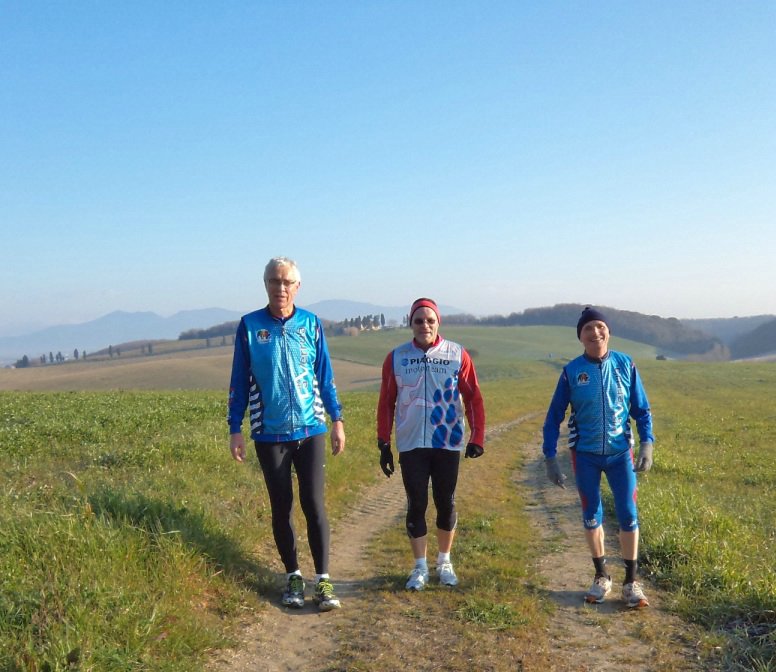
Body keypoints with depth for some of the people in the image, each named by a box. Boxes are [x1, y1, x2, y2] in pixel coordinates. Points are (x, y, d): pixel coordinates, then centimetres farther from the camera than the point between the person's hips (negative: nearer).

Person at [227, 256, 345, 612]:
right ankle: (293, 577, 21)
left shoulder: (311, 324, 3)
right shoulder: (249, 326, 0)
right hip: (269, 433, 0)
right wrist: (235, 429, 1)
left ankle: (323, 579, 7)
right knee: (282, 507, 8)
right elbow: (239, 381, 4)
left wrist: (337, 420, 7)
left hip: (311, 429, 0)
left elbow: (325, 375, 9)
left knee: (314, 504, -2)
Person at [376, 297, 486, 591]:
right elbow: (386, 403, 5)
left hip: (448, 444, 0)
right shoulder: (396, 357, 0)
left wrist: (477, 436, -4)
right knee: (416, 505, 5)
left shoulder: (457, 355, -2)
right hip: (411, 445, 0)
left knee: (446, 503, 9)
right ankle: (420, 567, 20)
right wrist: (384, 444, 4)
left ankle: (444, 562, 28)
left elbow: (473, 397, 1)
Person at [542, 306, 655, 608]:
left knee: (628, 515, 0)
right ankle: (601, 577, 27)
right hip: (585, 454, 0)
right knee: (591, 515, 9)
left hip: (620, 452, 0)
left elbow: (642, 409, 4)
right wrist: (550, 457, -4)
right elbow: (554, 416, 1)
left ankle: (631, 582, 15)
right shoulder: (572, 371, -5)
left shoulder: (625, 365, -3)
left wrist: (647, 443, -10)